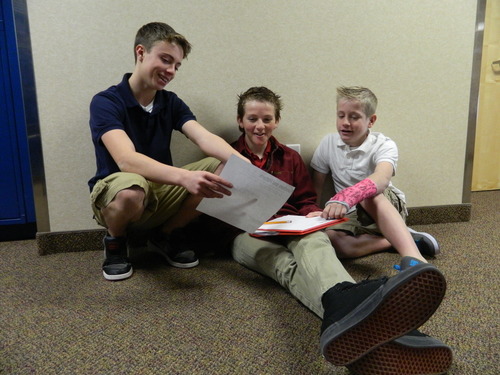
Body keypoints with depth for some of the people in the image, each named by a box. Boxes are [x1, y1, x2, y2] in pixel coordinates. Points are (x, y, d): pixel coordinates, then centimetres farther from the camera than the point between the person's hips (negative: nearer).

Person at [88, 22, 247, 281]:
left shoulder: (171, 103, 2)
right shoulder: (105, 103, -15)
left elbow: (205, 138, -15)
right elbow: (127, 161, -32)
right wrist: (184, 177, -48)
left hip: (161, 192, 5)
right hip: (115, 196, -5)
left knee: (223, 169, -16)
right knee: (132, 187, -41)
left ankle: (166, 235, 4)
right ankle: (115, 241, -4)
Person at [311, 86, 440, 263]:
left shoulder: (384, 146, -16)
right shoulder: (328, 143, -5)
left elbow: (382, 178, -40)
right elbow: (316, 187, 1)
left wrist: (345, 197, -58)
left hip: (387, 208, -3)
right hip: (352, 215, 3)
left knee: (369, 194, -39)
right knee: (329, 239, -33)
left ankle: (414, 258, -48)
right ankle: (402, 239, -20)